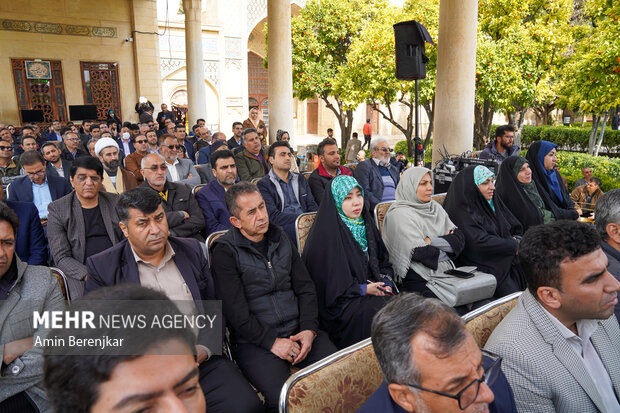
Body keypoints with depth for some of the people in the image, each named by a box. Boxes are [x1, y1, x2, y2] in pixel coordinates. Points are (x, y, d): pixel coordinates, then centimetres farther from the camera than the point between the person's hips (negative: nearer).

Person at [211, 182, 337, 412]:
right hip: (254, 341, -4)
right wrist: (272, 342, -13)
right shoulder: (225, 252, -3)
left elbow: (305, 288, 11)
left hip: (299, 332, 5)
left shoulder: (281, 240, 13)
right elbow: (236, 311, -9)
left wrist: (309, 329, -3)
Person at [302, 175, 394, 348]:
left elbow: (383, 260, 18)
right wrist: (363, 289, -13)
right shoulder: (326, 232, -10)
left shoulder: (366, 223, 12)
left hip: (372, 290, 6)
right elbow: (327, 283, -11)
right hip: (341, 303, -6)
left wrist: (385, 281, -2)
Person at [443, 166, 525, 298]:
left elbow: (516, 229, 16)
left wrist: (516, 239, -7)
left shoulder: (494, 203, 16)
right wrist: (515, 246, -14)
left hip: (509, 263, 7)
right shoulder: (463, 212, -9)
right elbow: (481, 242, -19)